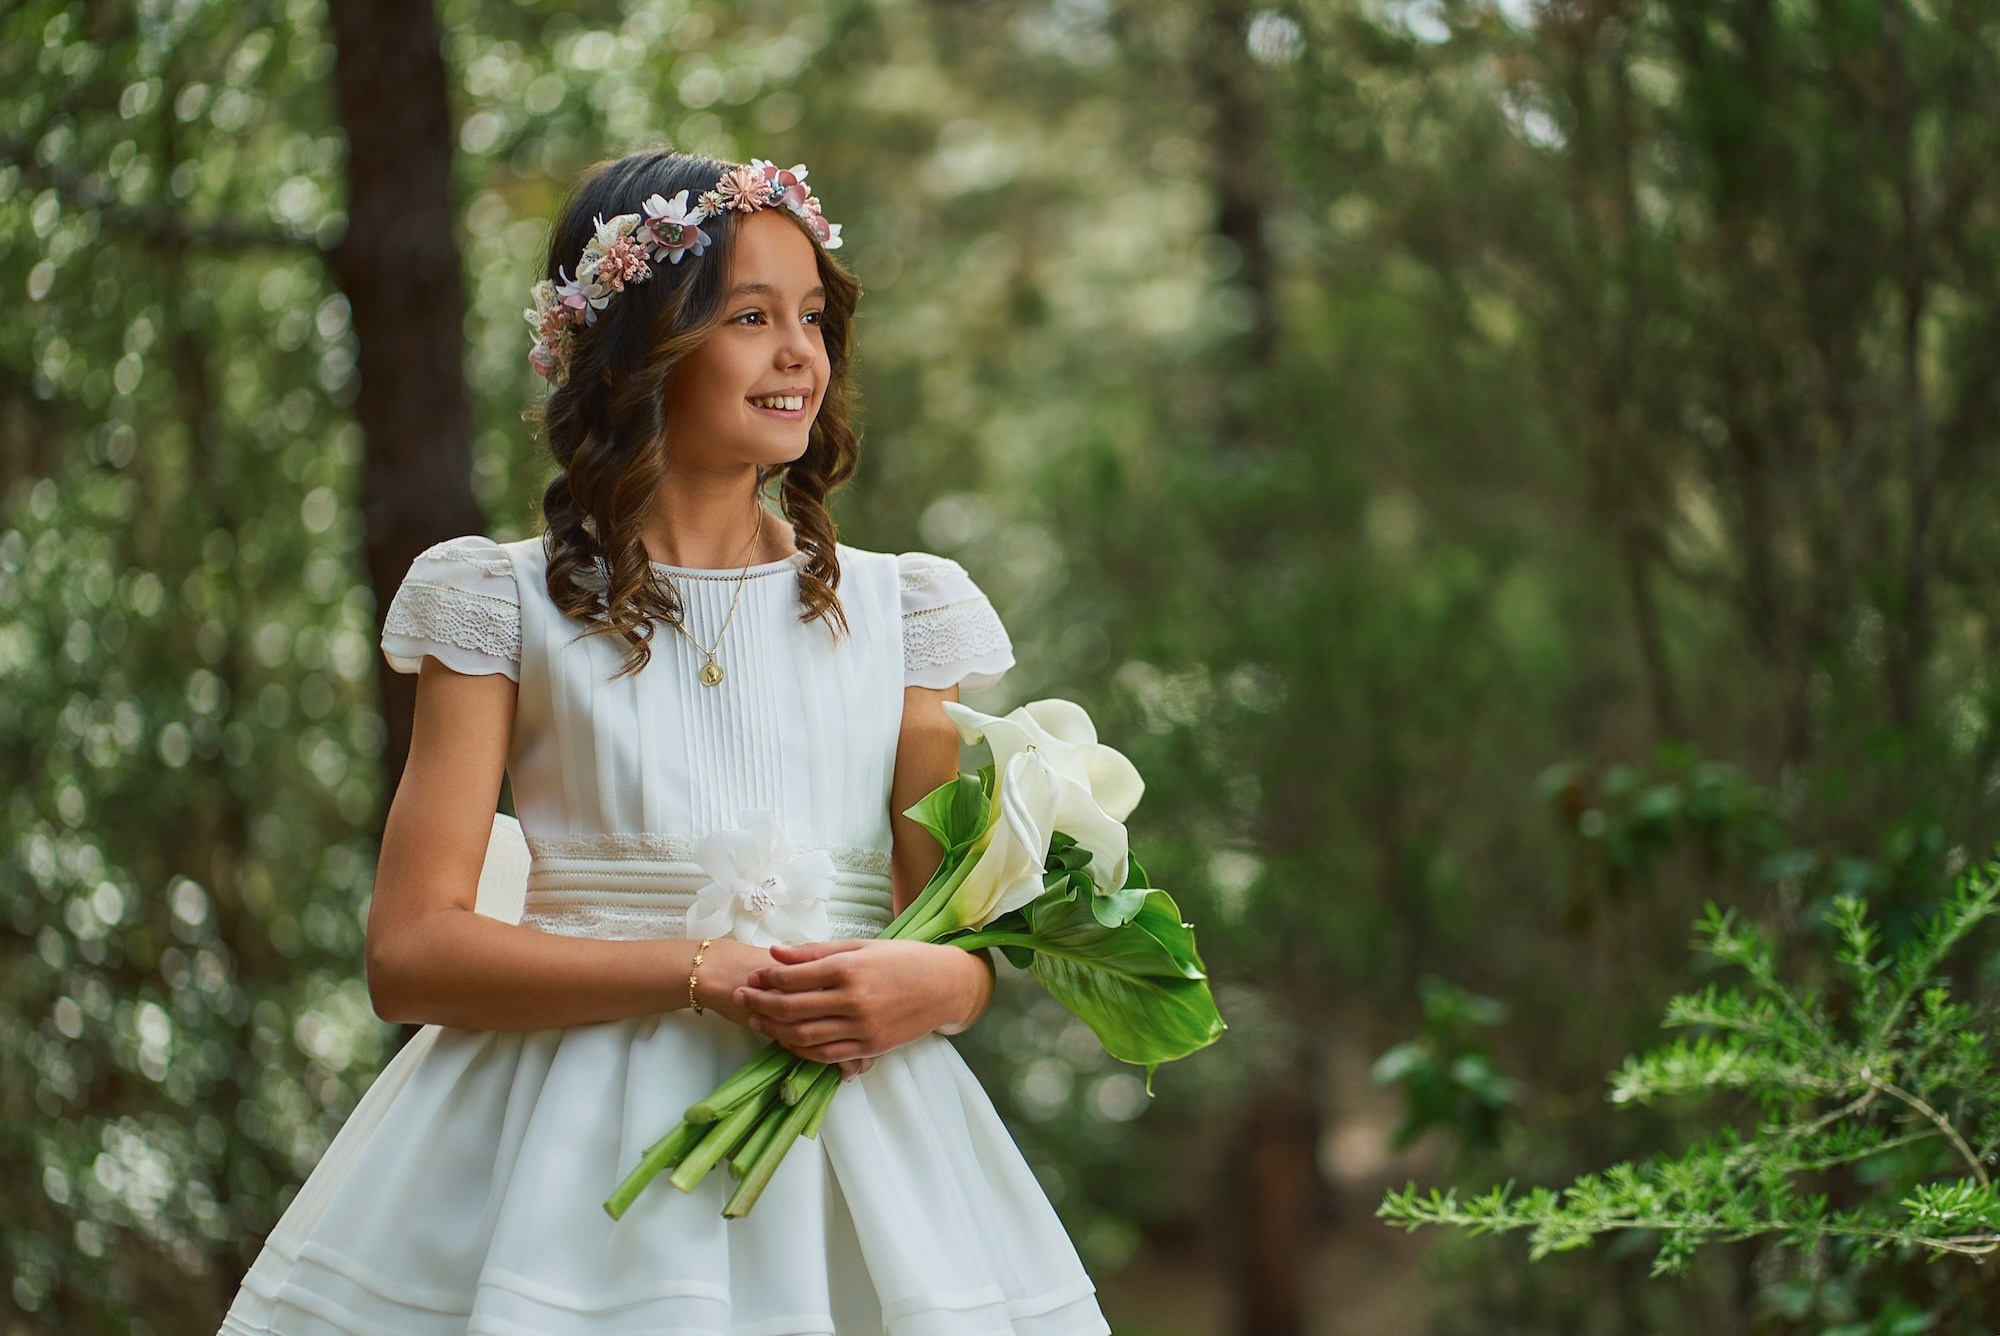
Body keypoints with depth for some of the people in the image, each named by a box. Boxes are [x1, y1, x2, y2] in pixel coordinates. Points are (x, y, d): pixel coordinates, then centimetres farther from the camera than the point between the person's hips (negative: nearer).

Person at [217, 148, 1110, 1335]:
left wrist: (937, 985, -15)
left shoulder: (894, 612, 11)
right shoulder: (507, 605, 4)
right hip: (576, 1150, -2)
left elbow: (972, 934, 10)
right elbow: (412, 951, -5)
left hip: (846, 1132, 2)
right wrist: (702, 974, -15)